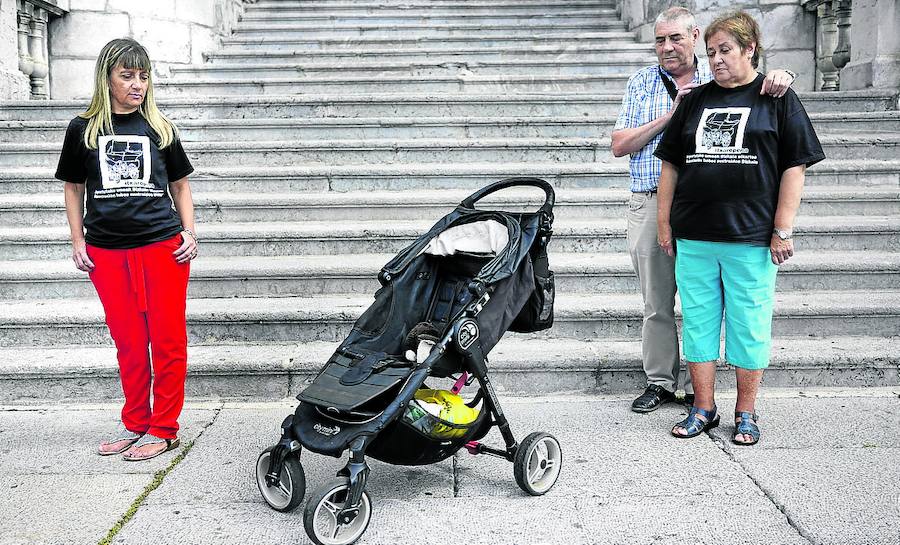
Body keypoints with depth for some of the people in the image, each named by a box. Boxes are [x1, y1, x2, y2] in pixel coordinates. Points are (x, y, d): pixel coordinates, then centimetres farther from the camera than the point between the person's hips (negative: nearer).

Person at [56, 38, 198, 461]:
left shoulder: (160, 129, 5)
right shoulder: (83, 129, 5)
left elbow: (179, 185, 12)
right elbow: (74, 188, 13)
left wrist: (189, 233, 2)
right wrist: (78, 242, 6)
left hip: (163, 247, -1)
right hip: (107, 252, 1)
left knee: (167, 339, 0)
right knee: (127, 342, 9)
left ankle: (164, 429, 9)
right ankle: (134, 423, 22)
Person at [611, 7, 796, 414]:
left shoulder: (719, 79, 7)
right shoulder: (641, 83, 10)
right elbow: (619, 146, 3)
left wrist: (780, 76, -22)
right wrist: (669, 115, -7)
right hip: (650, 204, 1)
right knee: (656, 302, 7)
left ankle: (697, 387, 16)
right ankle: (660, 382, 20)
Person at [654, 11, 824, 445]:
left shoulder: (777, 98, 3)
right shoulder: (695, 100, 13)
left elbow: (794, 167, -1)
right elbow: (670, 163, 14)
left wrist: (782, 230, -7)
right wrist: (664, 223, 9)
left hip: (750, 239, -3)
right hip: (693, 238, 4)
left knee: (749, 326, 4)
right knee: (698, 322, 8)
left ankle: (745, 413, 18)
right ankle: (703, 409, 20)